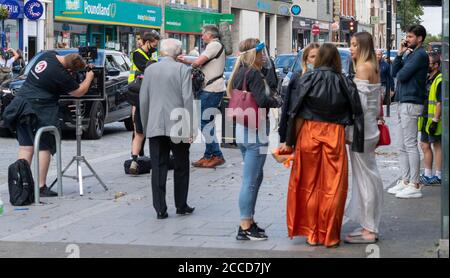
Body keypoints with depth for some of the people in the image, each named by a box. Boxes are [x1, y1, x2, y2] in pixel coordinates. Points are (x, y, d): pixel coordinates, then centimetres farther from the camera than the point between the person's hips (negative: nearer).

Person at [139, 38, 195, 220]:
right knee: (181, 167, 12)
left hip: (155, 127, 2)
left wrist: (145, 127, 15)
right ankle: (181, 206, 18)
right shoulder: (183, 70, -4)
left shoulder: (150, 70, 5)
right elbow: (188, 99, -9)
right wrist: (189, 129, -5)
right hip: (177, 126, -2)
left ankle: (160, 209, 2)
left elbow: (144, 100, 7)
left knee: (158, 169, 3)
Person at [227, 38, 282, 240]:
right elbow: (262, 100, -25)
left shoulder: (240, 73, 12)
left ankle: (249, 221, 25)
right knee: (250, 180, -5)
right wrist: (277, 101, -5)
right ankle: (245, 228, -2)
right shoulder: (254, 74, -16)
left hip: (242, 130, 10)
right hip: (256, 131, -10)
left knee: (256, 176, 20)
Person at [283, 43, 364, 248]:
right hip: (335, 135, 0)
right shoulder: (345, 84, 0)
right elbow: (355, 114, -1)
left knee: (310, 185, 10)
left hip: (309, 133, 0)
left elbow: (296, 114, -6)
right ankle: (330, 236, 9)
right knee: (333, 186, 6)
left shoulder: (306, 80, -2)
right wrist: (356, 142, 5)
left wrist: (292, 141, -1)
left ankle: (311, 233, 14)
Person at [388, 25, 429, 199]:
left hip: (411, 104, -10)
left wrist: (400, 73, 5)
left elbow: (402, 75, -17)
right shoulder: (410, 54, 18)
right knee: (403, 147, 12)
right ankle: (405, 181, 18)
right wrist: (400, 54, 4)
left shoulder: (420, 55, -12)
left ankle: (415, 186, -8)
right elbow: (395, 72, 13)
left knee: (410, 145, -9)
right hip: (403, 103, 10)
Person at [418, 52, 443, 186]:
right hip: (426, 118, 10)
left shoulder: (440, 80, -15)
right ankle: (427, 175, 19)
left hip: (434, 120, -9)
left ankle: (438, 176, 4)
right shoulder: (428, 79, 15)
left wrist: (435, 120, -22)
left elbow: (440, 102, -20)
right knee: (425, 145, 12)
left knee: (437, 146, -2)